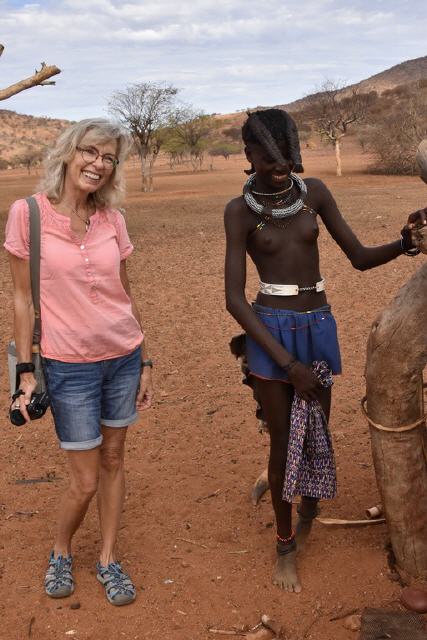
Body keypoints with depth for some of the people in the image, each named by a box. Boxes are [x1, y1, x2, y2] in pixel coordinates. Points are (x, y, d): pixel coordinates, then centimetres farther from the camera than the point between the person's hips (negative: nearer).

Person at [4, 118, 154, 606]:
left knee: (113, 460, 13)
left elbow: (125, 295, 7)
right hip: (68, 365, -3)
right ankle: (60, 553, 34)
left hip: (123, 357, 4)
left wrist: (145, 363, 8)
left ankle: (107, 560, 32)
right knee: (85, 481, 4)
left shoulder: (112, 219, 1)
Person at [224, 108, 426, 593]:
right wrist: (288, 363, -15)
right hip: (269, 332, -3)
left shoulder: (314, 192, 1)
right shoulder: (240, 211, -8)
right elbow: (234, 298, -11)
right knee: (283, 440, 4)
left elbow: (359, 256, 5)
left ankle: (309, 508, 43)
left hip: (320, 327, 3)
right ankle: (285, 544, 26)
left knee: (319, 431, 12)